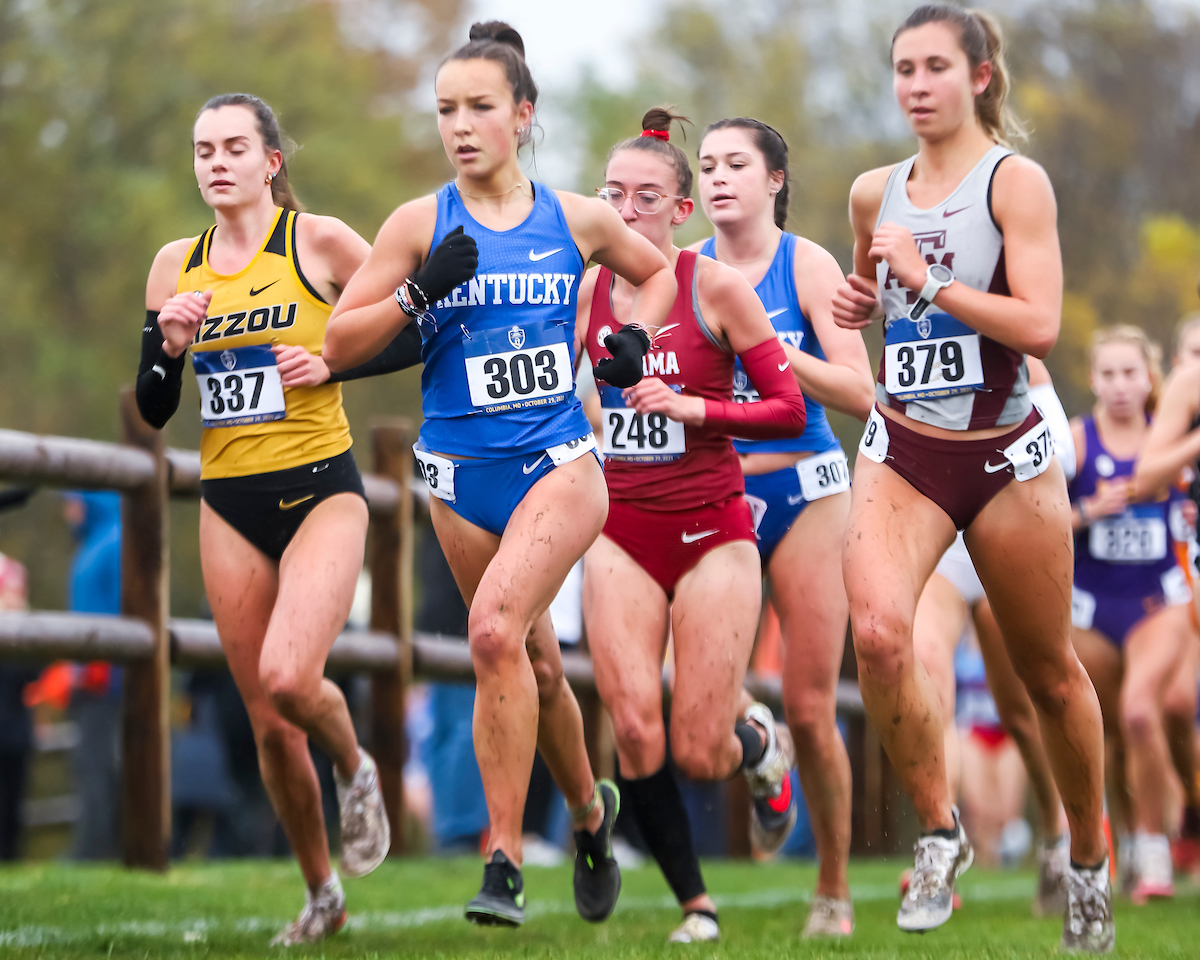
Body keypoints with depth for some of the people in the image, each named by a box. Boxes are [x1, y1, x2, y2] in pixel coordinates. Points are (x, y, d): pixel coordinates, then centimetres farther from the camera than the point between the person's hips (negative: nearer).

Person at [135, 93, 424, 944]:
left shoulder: (319, 242, -5)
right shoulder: (176, 265, 7)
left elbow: (419, 331, -1)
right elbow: (153, 409, 11)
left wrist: (332, 363, -14)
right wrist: (171, 347, -9)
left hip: (321, 490, -4)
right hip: (229, 505, 4)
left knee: (288, 678, -25)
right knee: (267, 723, 5)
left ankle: (357, 770, 8)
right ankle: (323, 896, 22)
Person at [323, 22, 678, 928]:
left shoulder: (579, 219, 3)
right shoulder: (421, 224, -1)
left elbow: (657, 272, 24)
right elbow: (337, 345, -1)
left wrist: (631, 337, 6)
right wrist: (418, 294, -15)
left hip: (560, 461, -2)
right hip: (463, 474, 2)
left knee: (495, 625, -24)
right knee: (534, 664, 10)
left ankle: (504, 865, -20)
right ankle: (590, 811, 39)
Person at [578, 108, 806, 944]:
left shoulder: (716, 286, -7)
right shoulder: (593, 289, 5)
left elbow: (790, 410, -8)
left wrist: (692, 409, -18)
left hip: (710, 530, -3)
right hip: (620, 534, 3)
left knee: (699, 752, -5)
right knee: (635, 731, -11)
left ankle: (762, 745, 33)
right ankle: (694, 902, 7)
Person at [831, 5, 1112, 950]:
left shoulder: (1015, 181, -10)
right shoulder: (875, 192, 6)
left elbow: (1041, 325, -20)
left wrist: (929, 279, -23)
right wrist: (858, 303, 5)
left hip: (1005, 457, -3)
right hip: (902, 453, 3)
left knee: (1050, 674, 10)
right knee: (877, 631, -24)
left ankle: (1090, 862, 32)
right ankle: (940, 834, -6)